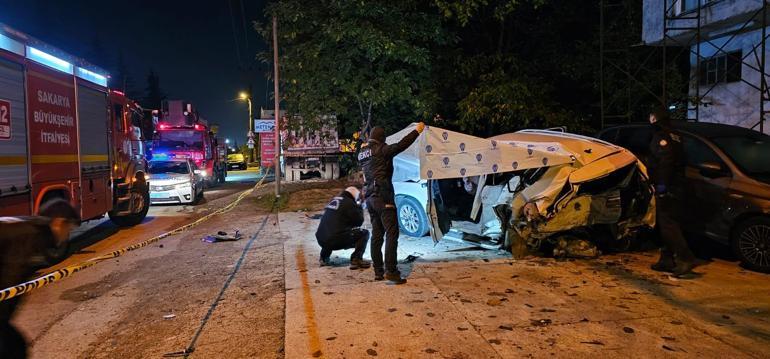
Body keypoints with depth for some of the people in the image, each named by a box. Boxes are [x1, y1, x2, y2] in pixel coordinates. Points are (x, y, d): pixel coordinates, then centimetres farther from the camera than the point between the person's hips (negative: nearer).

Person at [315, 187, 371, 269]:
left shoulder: (333, 200, 19)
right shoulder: (349, 203, -4)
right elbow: (359, 221, 2)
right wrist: (359, 208, 15)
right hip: (337, 240, -8)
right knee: (364, 233, 5)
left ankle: (324, 258, 33)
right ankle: (356, 260, -6)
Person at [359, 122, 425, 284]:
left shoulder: (362, 153, 13)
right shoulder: (381, 150, -10)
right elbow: (401, 145, -18)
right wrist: (417, 131, -10)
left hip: (370, 198, 9)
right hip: (383, 196, -9)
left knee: (377, 234, 12)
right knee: (392, 233, -8)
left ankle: (378, 271, 14)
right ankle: (390, 271, -13)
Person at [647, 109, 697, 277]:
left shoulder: (661, 138, -10)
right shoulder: (676, 137, 18)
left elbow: (666, 161, -24)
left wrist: (662, 184, -24)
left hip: (667, 189, -9)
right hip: (678, 187, 10)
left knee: (667, 225, -10)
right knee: (669, 224, 13)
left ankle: (686, 258, -16)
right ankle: (667, 260, 18)